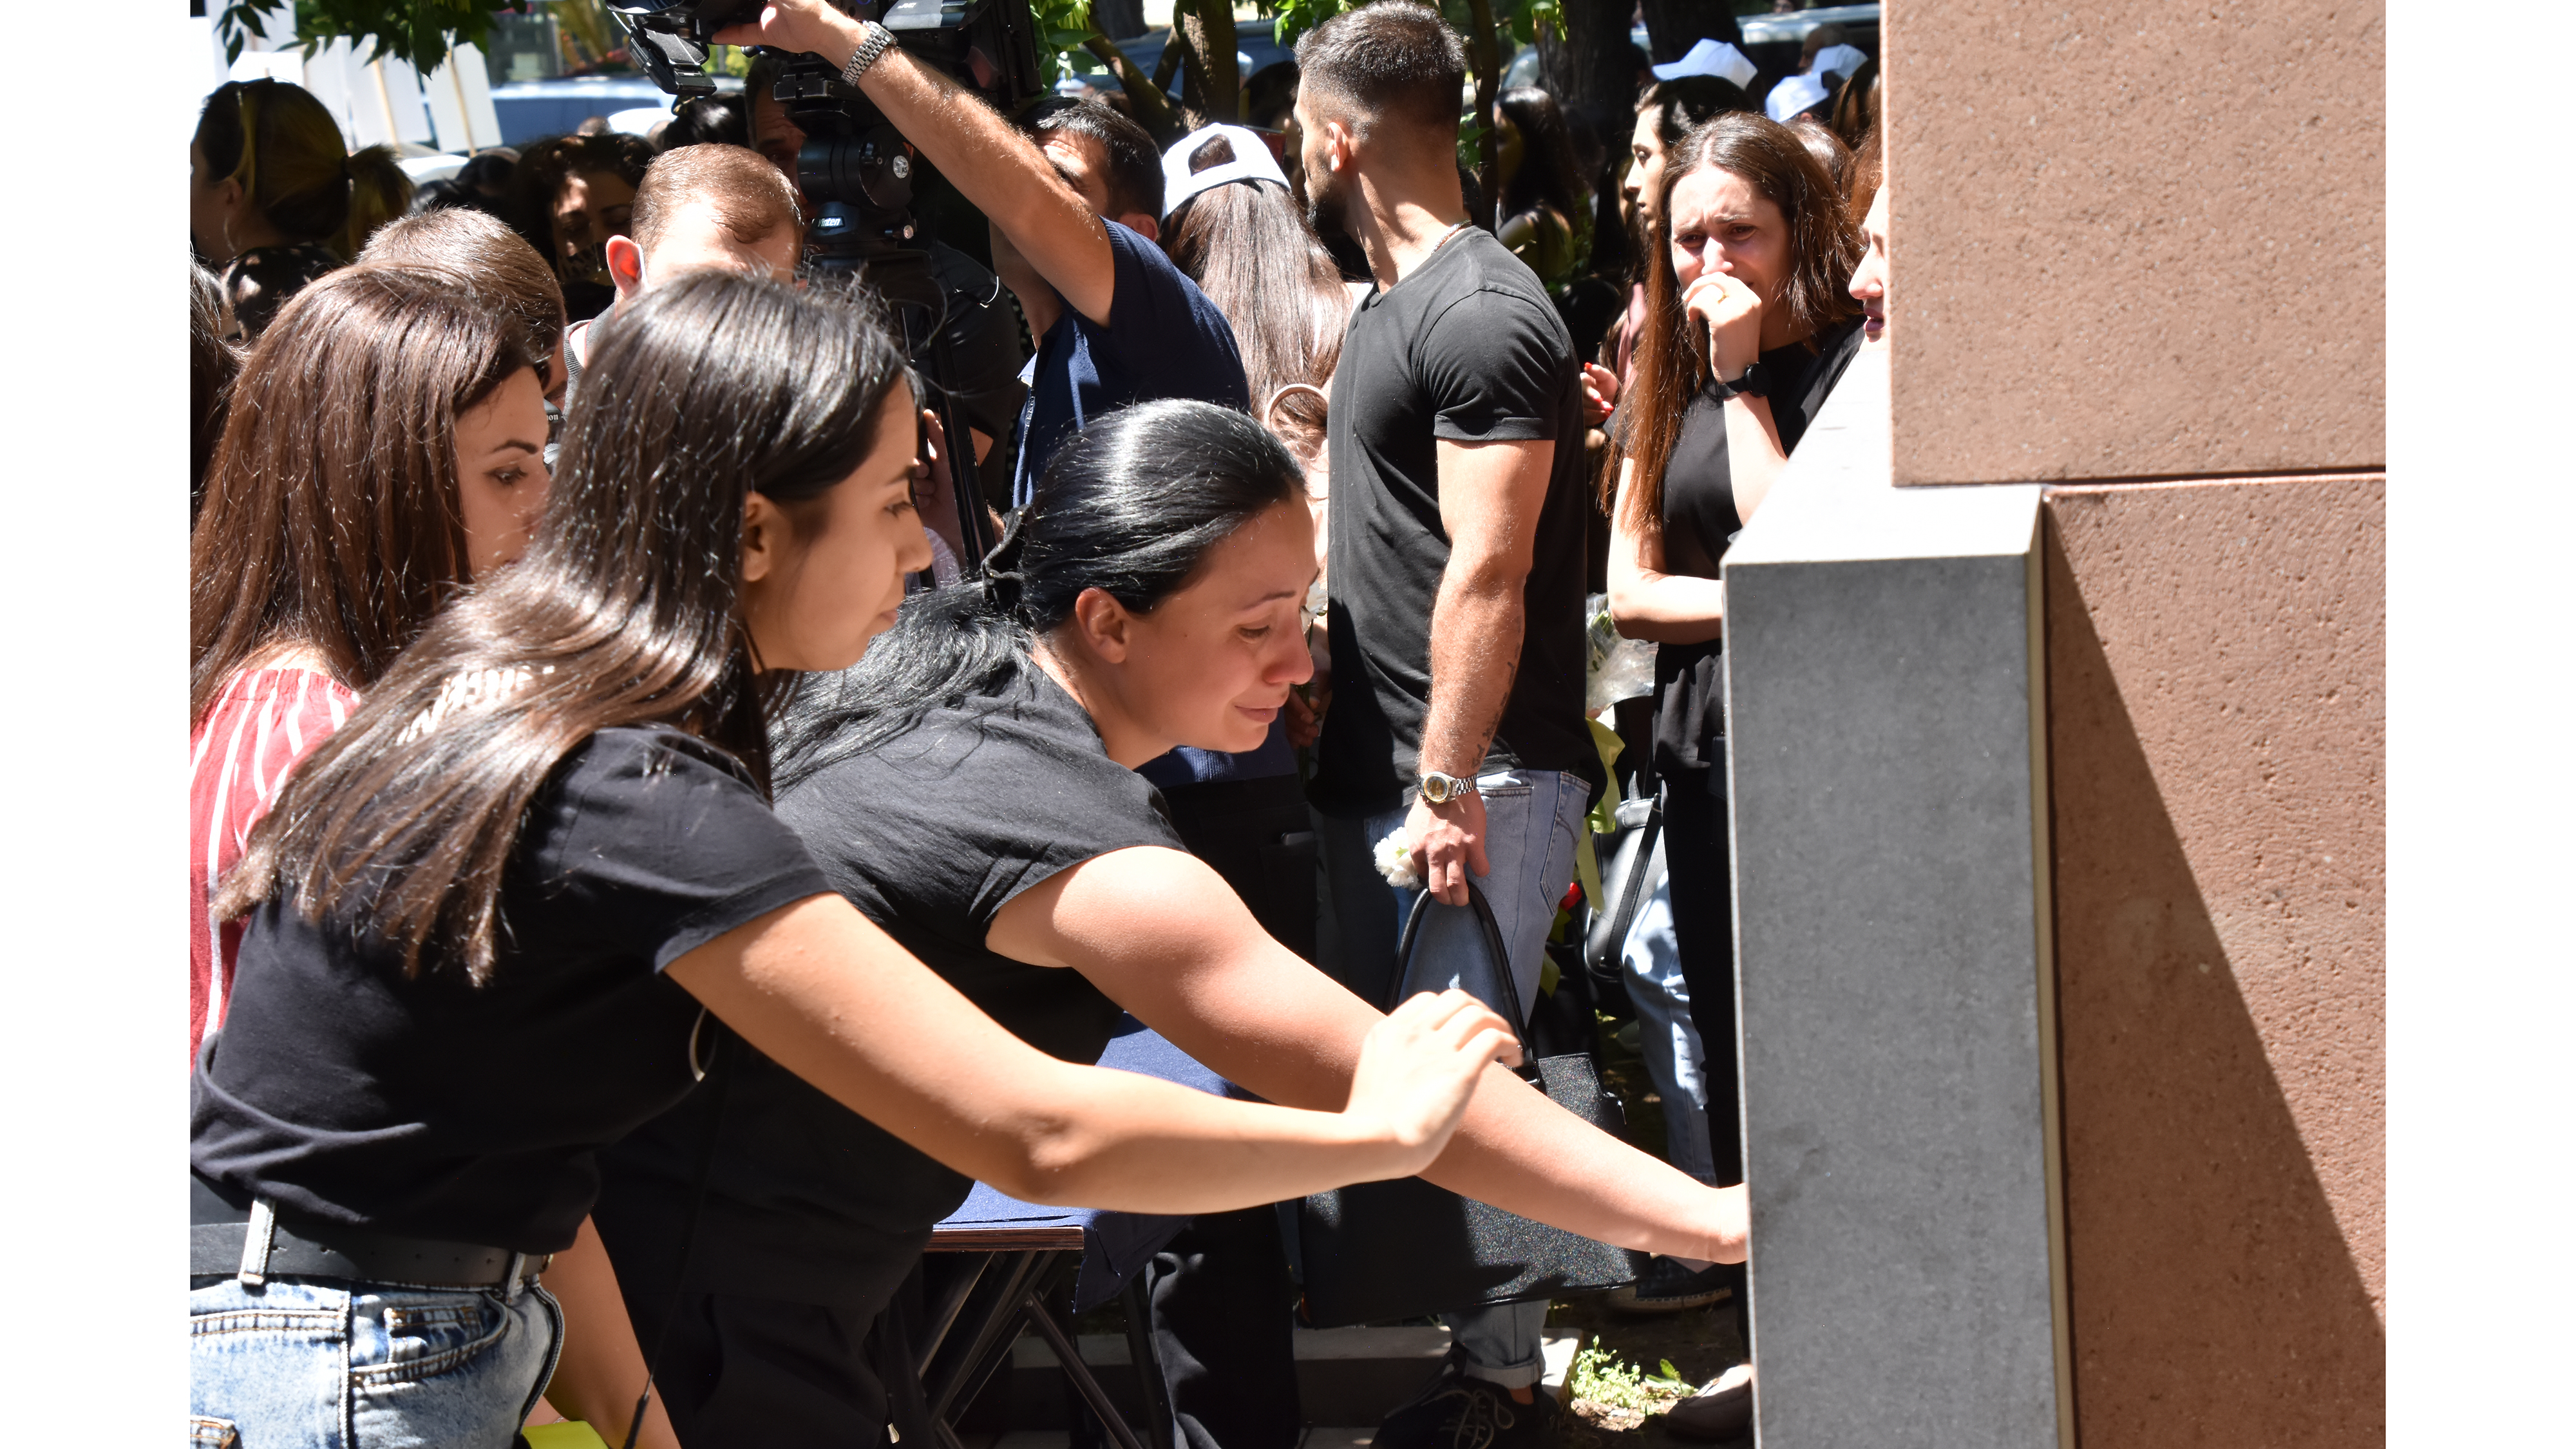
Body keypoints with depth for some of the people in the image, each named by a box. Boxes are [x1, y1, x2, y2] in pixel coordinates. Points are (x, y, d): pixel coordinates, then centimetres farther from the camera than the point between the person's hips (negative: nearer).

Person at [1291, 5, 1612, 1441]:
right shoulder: (1393, 303, 16)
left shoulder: (1480, 314, -16)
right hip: (1379, 764, 10)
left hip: (1479, 776, -10)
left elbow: (1487, 575, -21)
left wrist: (1449, 786, -23)